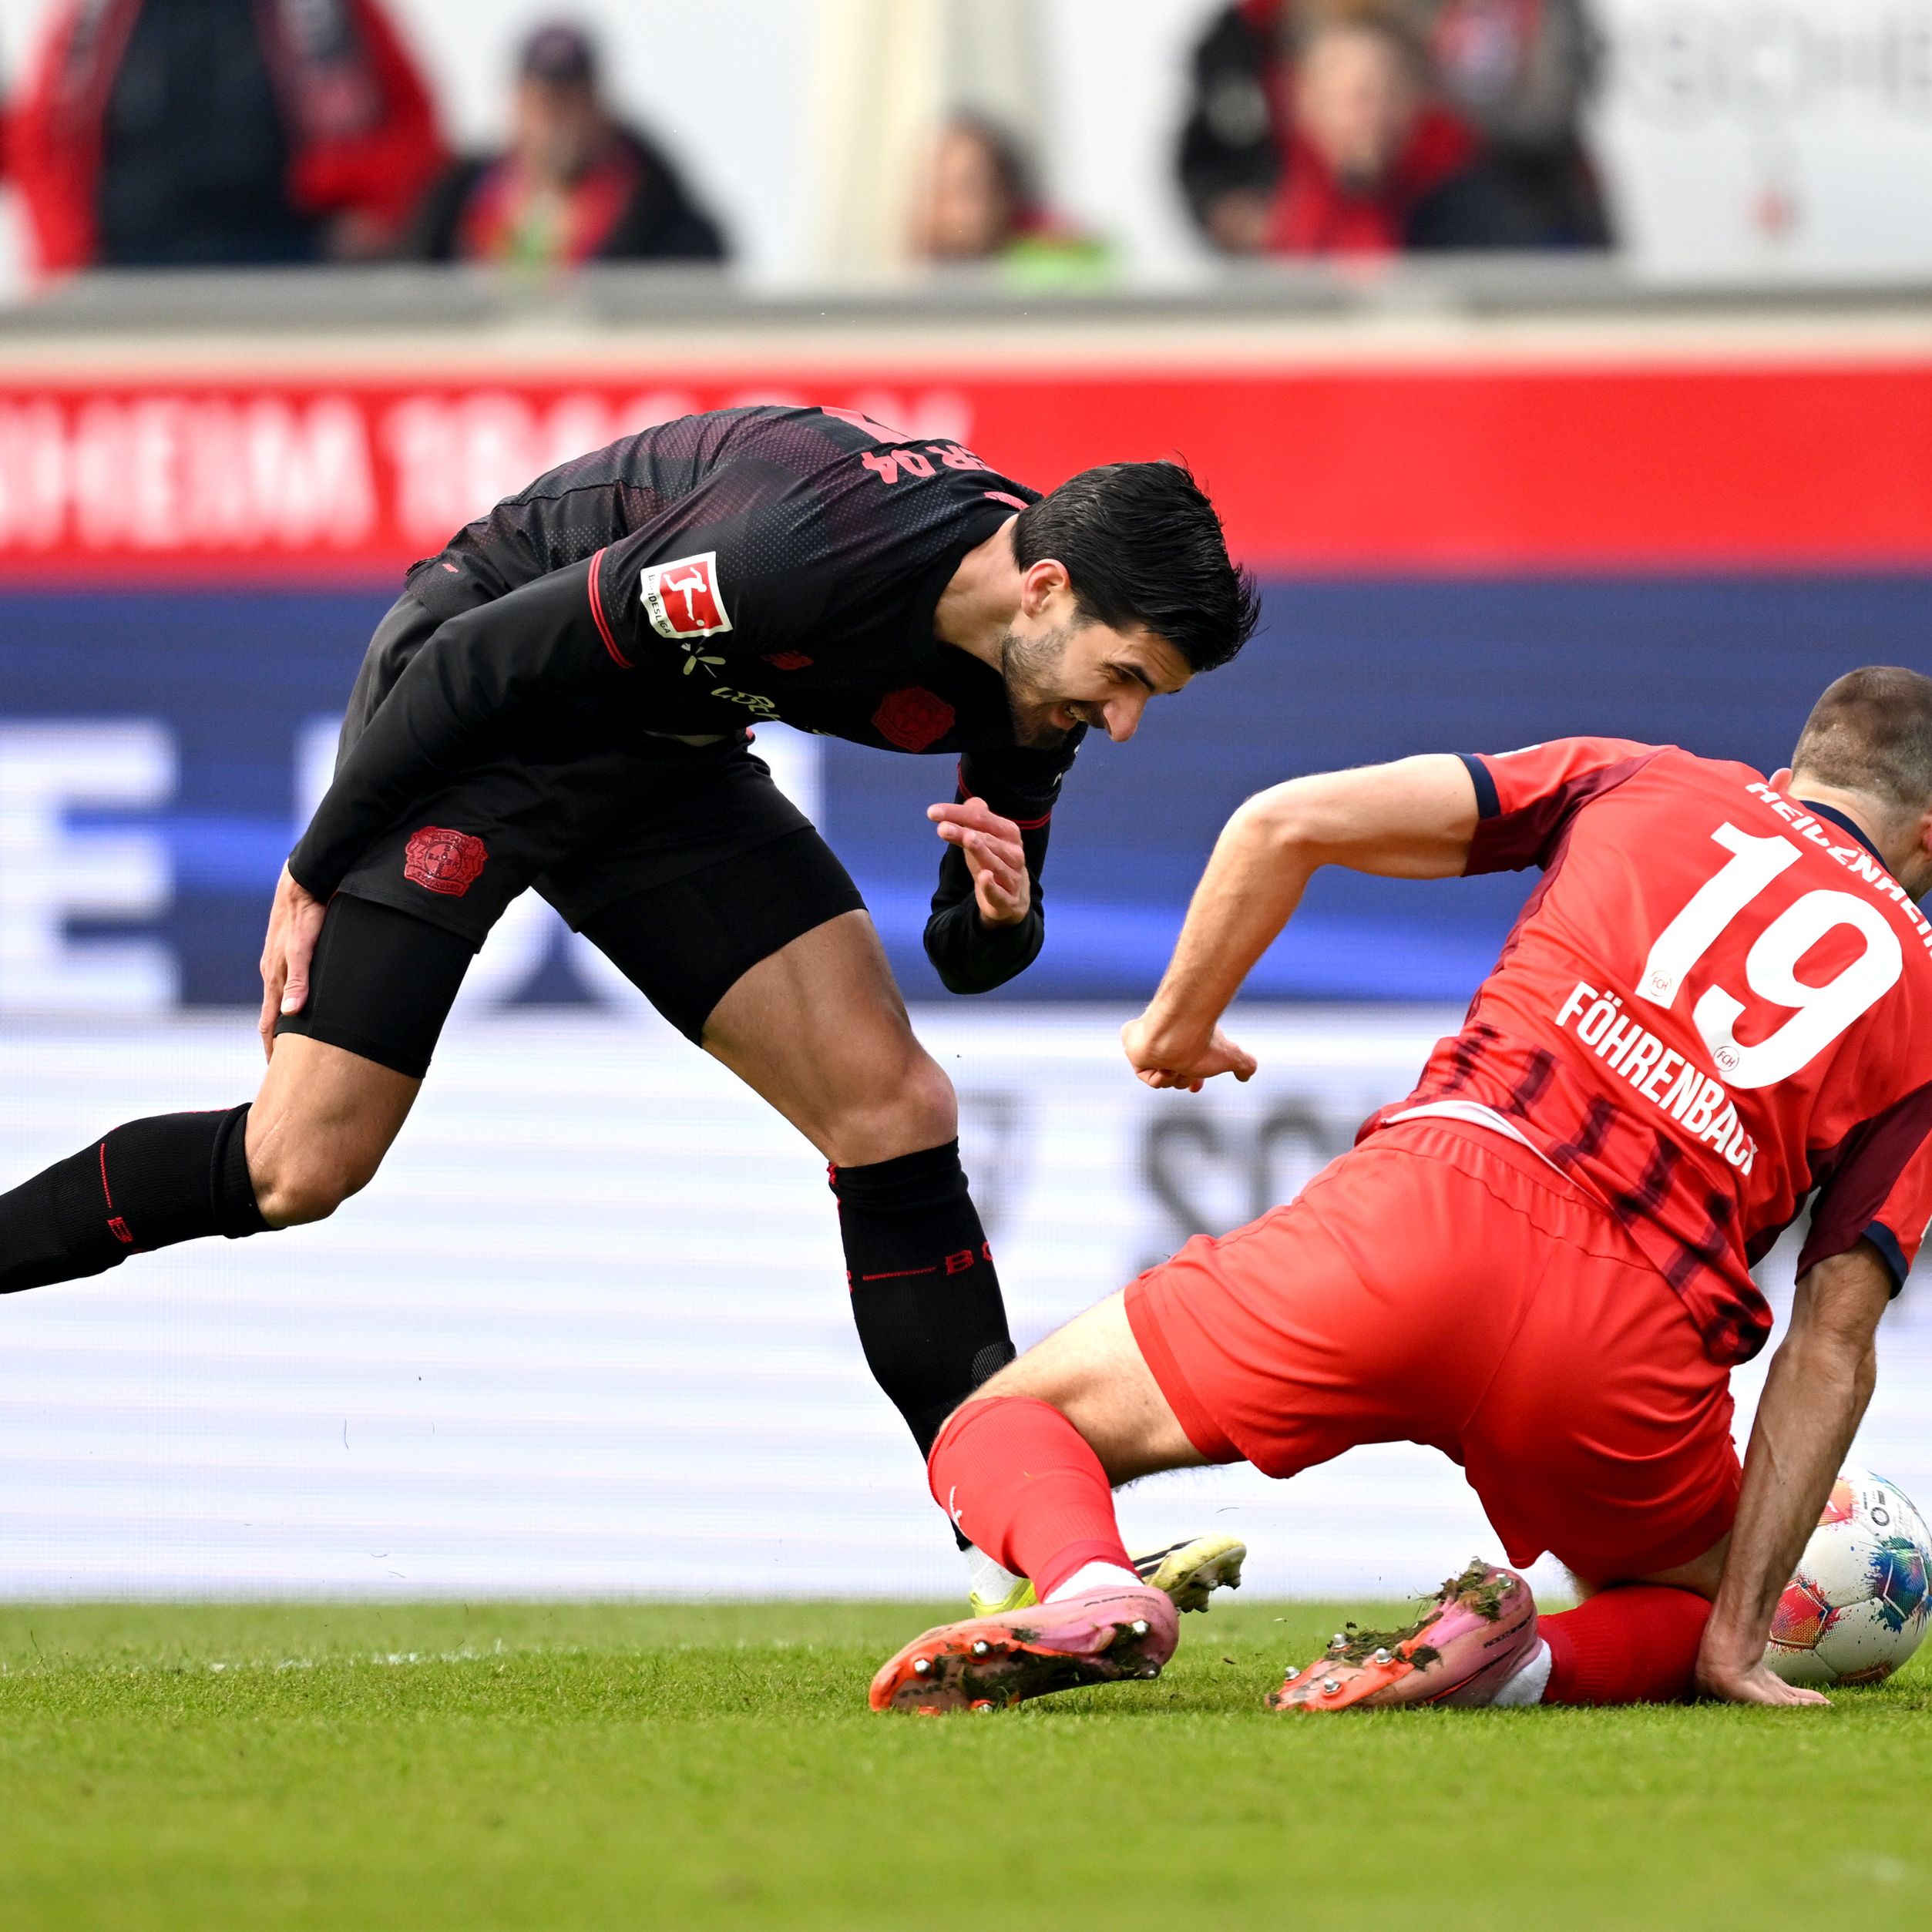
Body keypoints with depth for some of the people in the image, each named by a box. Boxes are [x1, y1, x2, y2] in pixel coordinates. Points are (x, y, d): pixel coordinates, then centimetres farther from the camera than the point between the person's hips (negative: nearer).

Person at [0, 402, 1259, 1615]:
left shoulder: (1039, 657, -11)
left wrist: (996, 919, -22)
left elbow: (968, 952, 3)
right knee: (302, 1167, -15)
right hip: (475, 720, -7)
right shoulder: (805, 547, -35)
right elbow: (481, 655, -26)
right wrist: (314, 874, -16)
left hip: (666, 760, 7)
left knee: (894, 1115, -4)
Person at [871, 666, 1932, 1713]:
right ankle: (1521, 1658, -5)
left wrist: (1177, 1025, 26)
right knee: (1692, 1610, 32)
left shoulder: (1635, 782, 20)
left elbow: (1288, 820, 10)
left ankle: (1093, 1592, -21)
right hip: (1639, 1346, 1)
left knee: (1001, 1431, 16)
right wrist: (1735, 1642, 10)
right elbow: (1834, 1338, 10)